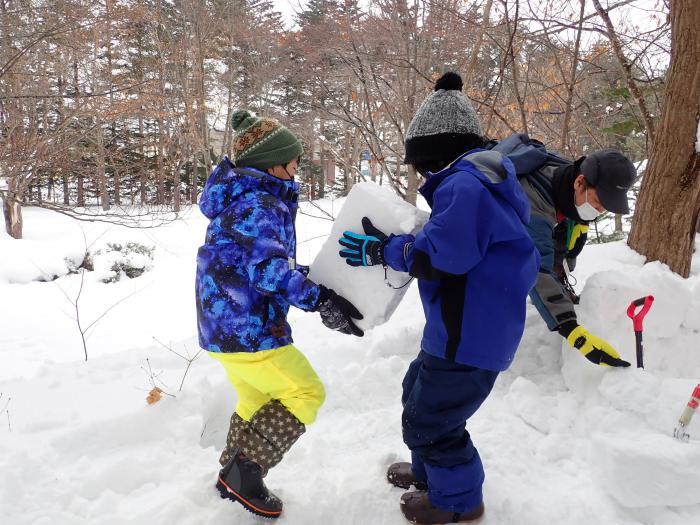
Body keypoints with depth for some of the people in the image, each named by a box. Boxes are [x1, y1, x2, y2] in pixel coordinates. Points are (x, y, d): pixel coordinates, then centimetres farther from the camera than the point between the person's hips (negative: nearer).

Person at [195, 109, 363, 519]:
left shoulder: (259, 201, 14)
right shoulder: (256, 205, -19)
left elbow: (271, 265, 16)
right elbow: (269, 267, -32)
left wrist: (318, 282, 8)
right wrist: (320, 300, -35)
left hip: (226, 326, 11)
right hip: (246, 330, -11)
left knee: (257, 399, 26)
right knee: (305, 393, 2)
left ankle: (235, 477, 39)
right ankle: (245, 470, 6)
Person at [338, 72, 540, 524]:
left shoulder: (462, 184, -23)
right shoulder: (481, 179, 12)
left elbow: (441, 257, -28)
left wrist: (384, 250, -16)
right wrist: (395, 243, 9)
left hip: (470, 335, -11)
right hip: (469, 327, 11)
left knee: (428, 419, 5)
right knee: (418, 390, 26)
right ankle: (430, 470, 46)